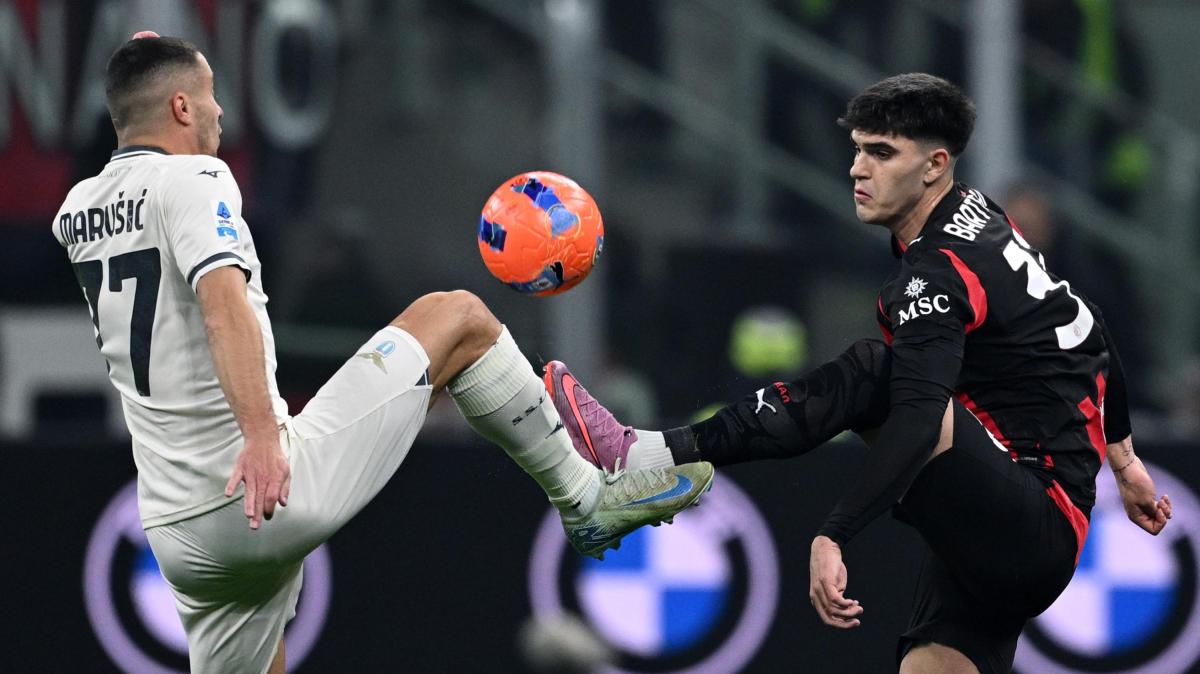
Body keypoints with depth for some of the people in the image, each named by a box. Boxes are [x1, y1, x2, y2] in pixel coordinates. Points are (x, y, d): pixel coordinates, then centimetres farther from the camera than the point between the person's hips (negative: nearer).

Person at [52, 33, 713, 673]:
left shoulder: (77, 211, 15)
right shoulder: (191, 178, -8)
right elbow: (223, 297, -27)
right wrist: (261, 435, -38)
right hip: (275, 482, -8)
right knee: (457, 317, 6)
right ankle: (585, 499, 14)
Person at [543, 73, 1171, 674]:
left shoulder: (937, 273, -15)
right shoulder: (980, 214, 14)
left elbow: (918, 421, -31)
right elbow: (1088, 334, 25)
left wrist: (833, 536, -40)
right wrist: (1122, 458, 35)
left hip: (1038, 533, -10)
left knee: (867, 377, -21)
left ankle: (643, 458, -27)